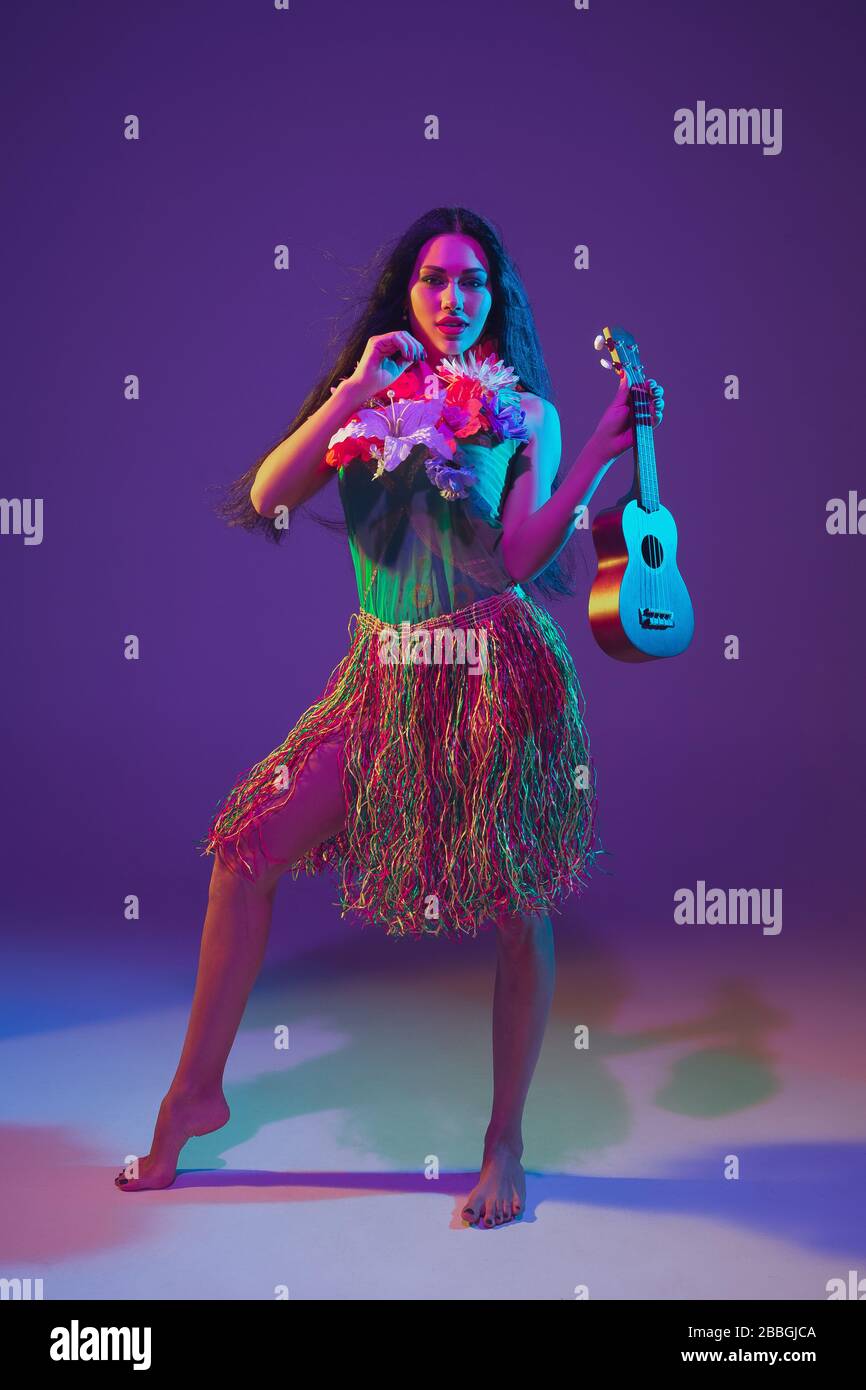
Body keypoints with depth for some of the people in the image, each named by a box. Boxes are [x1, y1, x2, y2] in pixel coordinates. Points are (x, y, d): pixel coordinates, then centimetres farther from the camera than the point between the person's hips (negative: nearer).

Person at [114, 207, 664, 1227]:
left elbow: (517, 557, -10)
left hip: (494, 672, -3)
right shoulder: (368, 403, 9)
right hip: (387, 673, 3)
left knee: (517, 905, -2)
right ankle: (196, 1093, 13)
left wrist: (603, 453, -18)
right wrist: (356, 392, -8)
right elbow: (264, 499, -4)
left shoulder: (525, 413, 3)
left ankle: (505, 1143, 17)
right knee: (249, 844, -3)